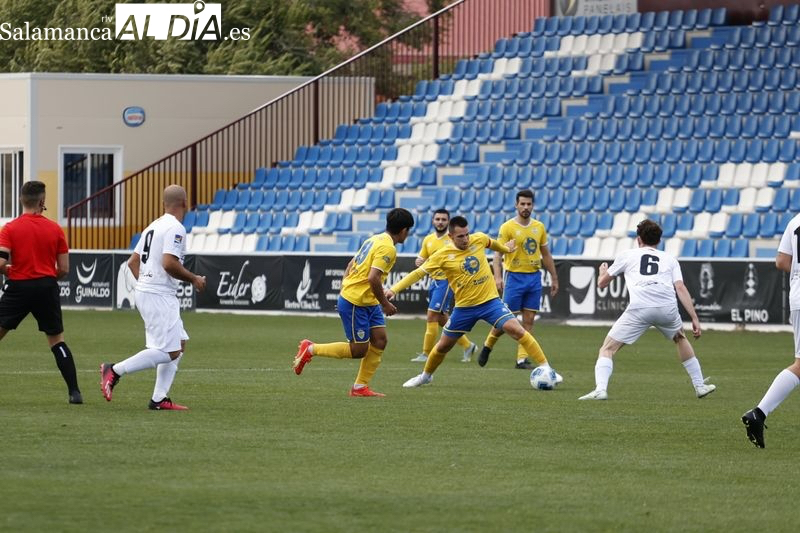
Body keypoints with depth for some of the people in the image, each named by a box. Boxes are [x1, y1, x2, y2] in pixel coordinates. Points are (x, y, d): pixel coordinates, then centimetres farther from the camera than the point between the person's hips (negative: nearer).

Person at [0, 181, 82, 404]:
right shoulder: (55, 229, 2)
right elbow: (64, 269, 3)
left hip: (18, 287, -2)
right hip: (47, 288, 2)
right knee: (57, 340, 12)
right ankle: (74, 392, 6)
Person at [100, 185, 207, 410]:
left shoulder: (153, 226, 16)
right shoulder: (175, 228, -12)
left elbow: (133, 262, 18)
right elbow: (169, 264, -23)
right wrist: (194, 279, -9)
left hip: (144, 290, 10)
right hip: (159, 296, -10)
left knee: (179, 343, 14)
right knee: (169, 352, -11)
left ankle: (159, 399, 10)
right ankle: (115, 371, -13)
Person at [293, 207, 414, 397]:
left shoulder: (375, 239, 11)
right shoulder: (388, 248, -18)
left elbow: (351, 265, 17)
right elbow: (373, 278, -27)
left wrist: (344, 289, 20)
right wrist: (385, 303, -16)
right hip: (355, 303, -10)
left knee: (380, 339, 4)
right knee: (359, 350, -2)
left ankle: (360, 387, 8)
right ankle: (310, 349, 8)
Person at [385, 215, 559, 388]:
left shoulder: (479, 239, -5)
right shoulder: (443, 255, -11)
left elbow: (491, 243, 20)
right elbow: (418, 273, -10)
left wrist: (506, 248, 40)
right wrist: (394, 289, -19)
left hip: (490, 301, 0)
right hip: (464, 307, 0)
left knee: (515, 329, -20)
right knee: (443, 345, 12)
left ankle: (545, 367, -15)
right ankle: (426, 375, 39)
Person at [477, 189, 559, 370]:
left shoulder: (539, 227, 8)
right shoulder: (507, 227, -7)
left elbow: (546, 254, 16)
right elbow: (498, 254, -13)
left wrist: (554, 278, 14)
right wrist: (498, 277, -27)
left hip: (534, 277, 4)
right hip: (514, 277, -4)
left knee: (529, 320, 1)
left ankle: (521, 359, 4)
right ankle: (488, 345, 21)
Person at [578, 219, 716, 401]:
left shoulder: (627, 255, 24)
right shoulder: (670, 259, 26)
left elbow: (602, 283, 31)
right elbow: (681, 288, 12)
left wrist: (603, 271, 55)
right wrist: (695, 319, 8)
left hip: (639, 308, -3)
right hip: (667, 307, 3)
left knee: (607, 349, 6)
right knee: (681, 339, 34)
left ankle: (600, 389, -17)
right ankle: (700, 386, 35)